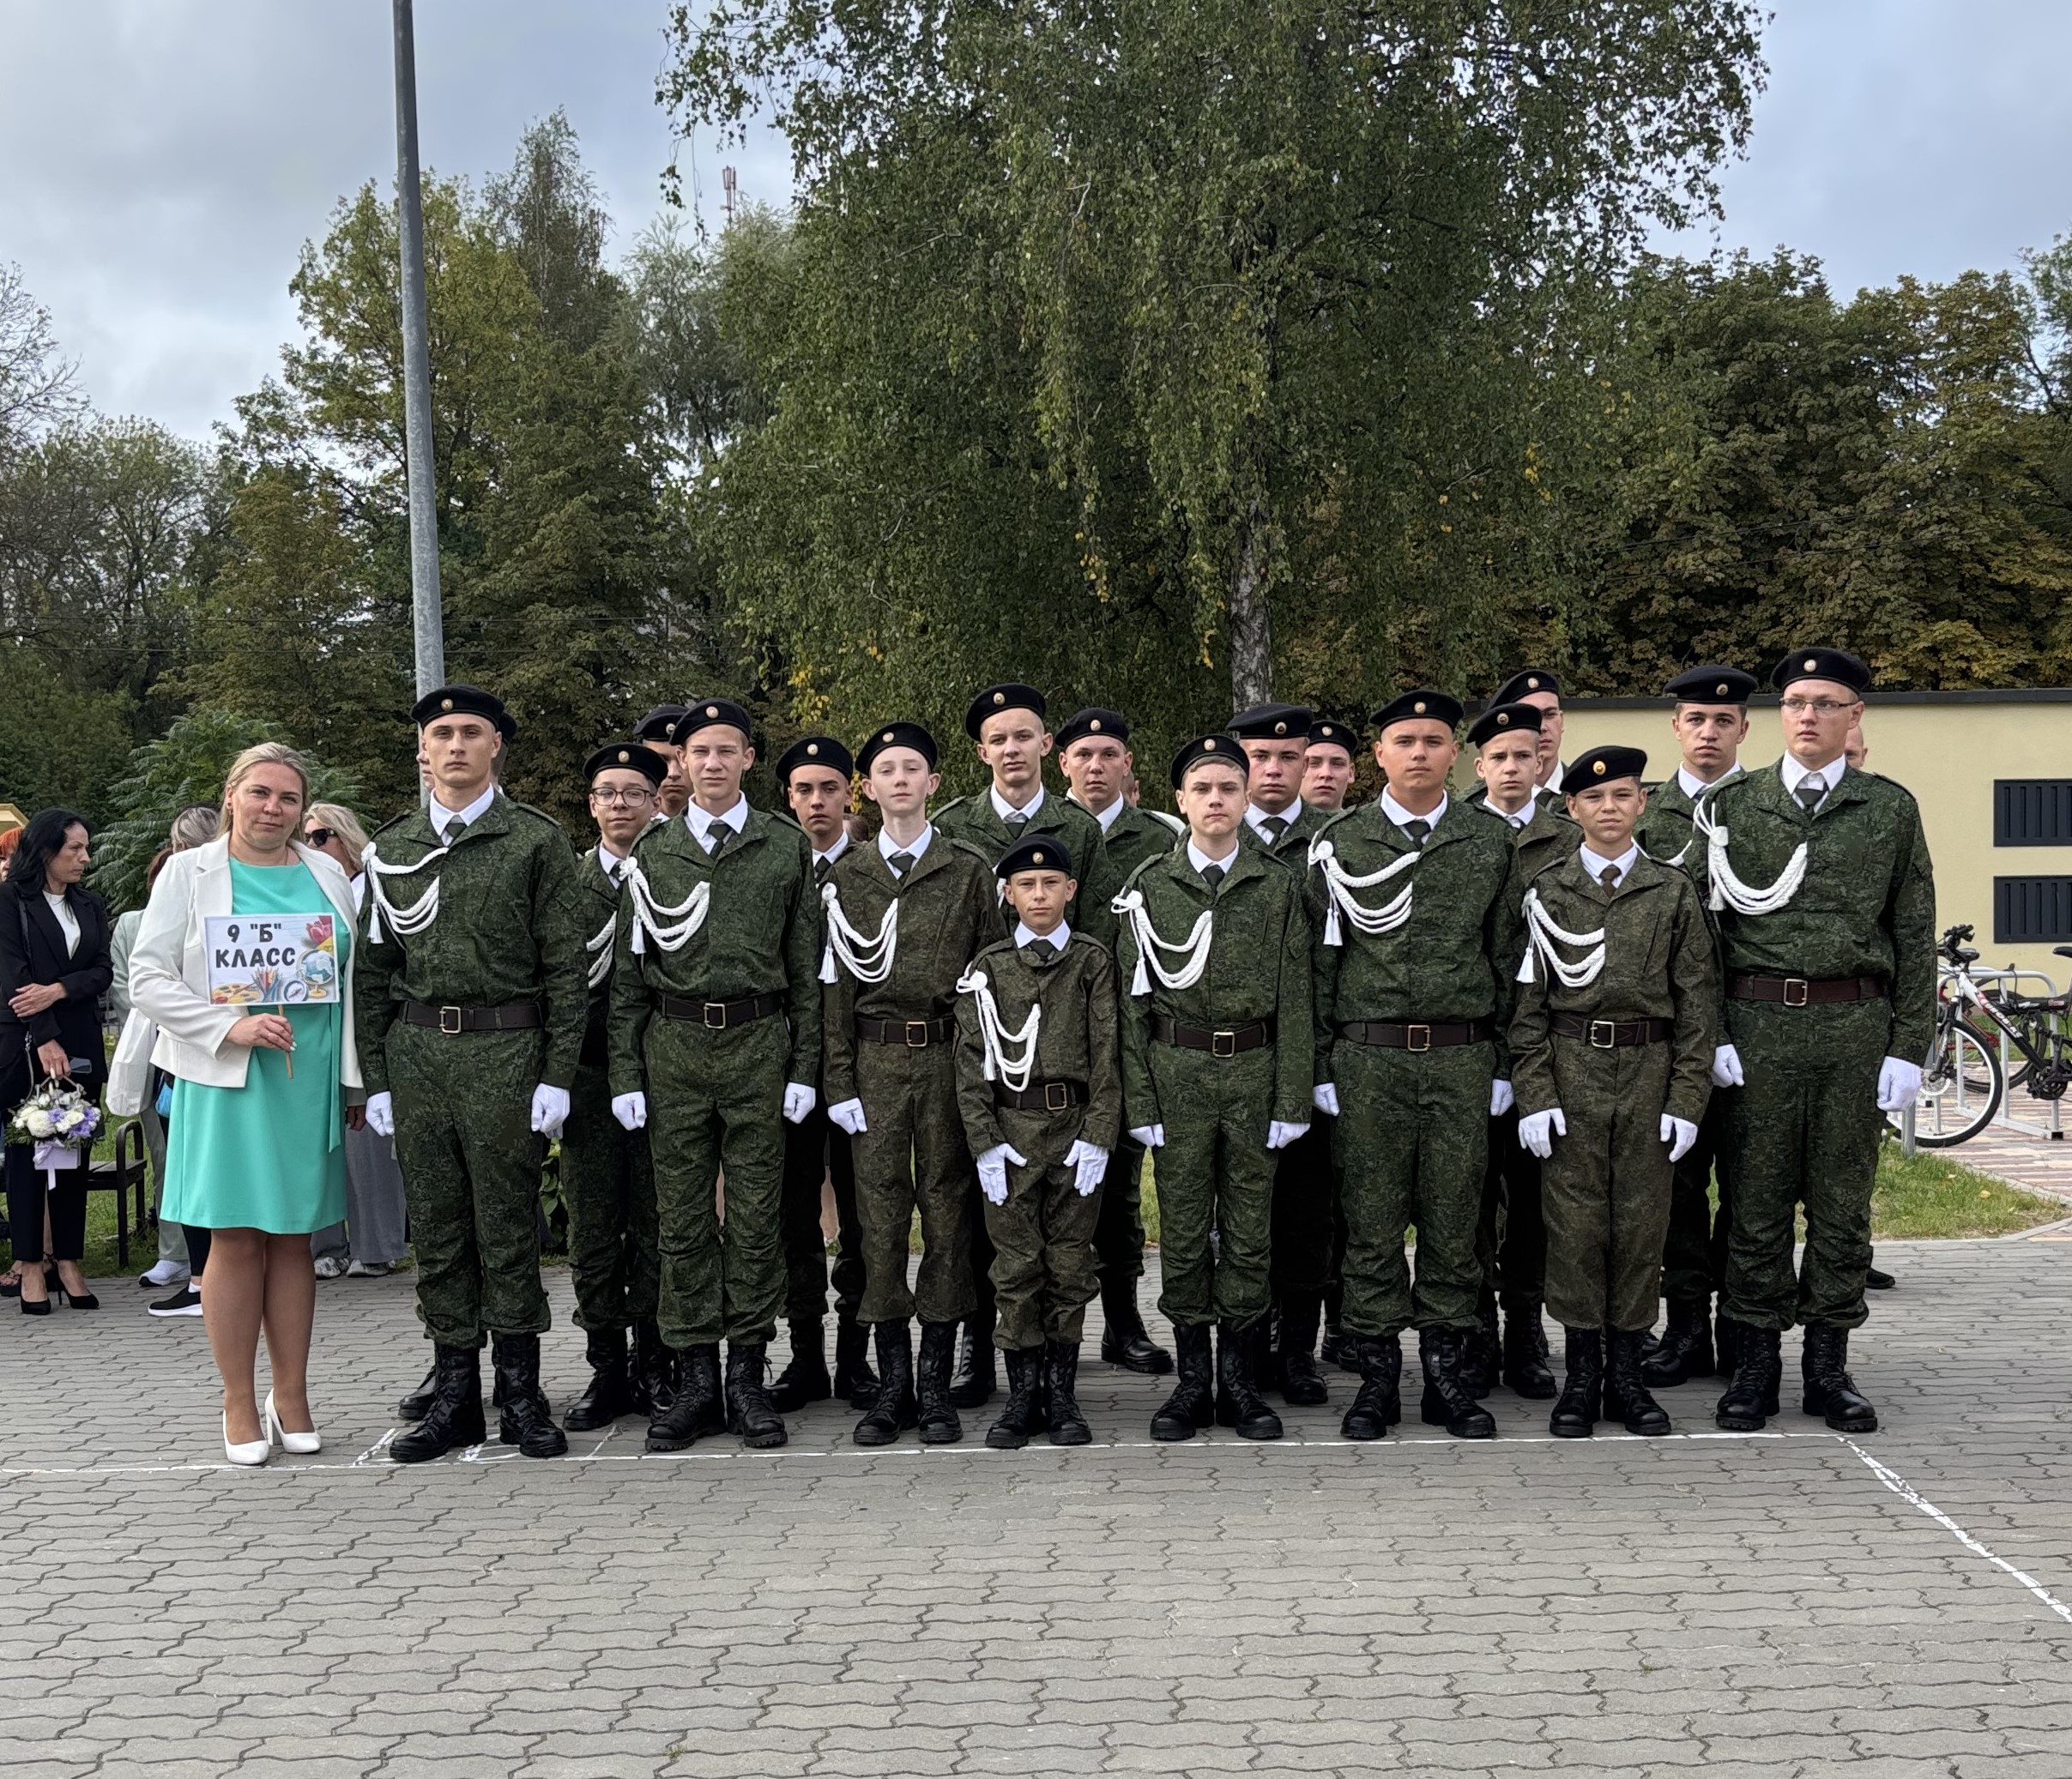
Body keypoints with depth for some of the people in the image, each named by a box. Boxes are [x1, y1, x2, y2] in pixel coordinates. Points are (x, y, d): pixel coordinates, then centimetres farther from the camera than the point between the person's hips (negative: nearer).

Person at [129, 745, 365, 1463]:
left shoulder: (327, 875, 9)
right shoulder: (188, 873, 2)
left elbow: (353, 978, 11)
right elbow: (148, 979, -3)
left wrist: (354, 1078, 6)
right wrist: (231, 1027, -16)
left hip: (310, 1080, 2)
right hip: (226, 1082, -2)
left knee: (292, 1238, 7)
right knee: (236, 1241, 0)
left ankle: (291, 1398, 16)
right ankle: (239, 1405, 10)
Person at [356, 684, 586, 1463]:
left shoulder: (537, 839, 0)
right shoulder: (391, 846, 11)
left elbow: (564, 965, -2)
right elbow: (374, 969, 12)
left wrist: (557, 1075, -7)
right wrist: (375, 1077, 6)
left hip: (505, 1049, -3)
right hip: (416, 1052, 4)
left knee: (509, 1228, 2)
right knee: (436, 1230, 8)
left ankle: (521, 1397, 12)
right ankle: (454, 1394, 18)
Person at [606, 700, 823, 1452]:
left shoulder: (787, 849, 5)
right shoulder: (652, 851, 8)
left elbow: (806, 970, 5)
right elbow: (629, 972, 8)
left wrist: (805, 1069, -1)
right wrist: (626, 1074, 1)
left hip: (759, 1044, -1)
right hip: (674, 1048, 1)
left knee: (756, 1216, 2)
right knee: (682, 1218, 4)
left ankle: (748, 1376, 11)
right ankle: (695, 1379, 11)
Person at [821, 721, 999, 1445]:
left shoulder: (971, 871, 6)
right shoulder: (847, 876, 8)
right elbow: (836, 982, 7)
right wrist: (840, 1079, 0)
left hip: (951, 1054, -1)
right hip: (876, 1059, 1)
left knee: (948, 1210, 1)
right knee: (880, 1212, 1)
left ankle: (936, 1383, 9)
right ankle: (892, 1380, 11)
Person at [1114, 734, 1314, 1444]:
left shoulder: (1279, 885, 4)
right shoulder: (1150, 887, 3)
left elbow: (1294, 998, 3)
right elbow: (1133, 999, 3)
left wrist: (1292, 1099, -3)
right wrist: (1139, 1098, -2)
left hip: (1254, 1067, 0)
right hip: (1177, 1070, 0)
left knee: (1249, 1228, 5)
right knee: (1183, 1229, 4)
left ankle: (1239, 1380, 15)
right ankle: (1192, 1380, 14)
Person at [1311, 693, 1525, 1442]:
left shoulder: (1492, 844, 7)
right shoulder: (1340, 843, 3)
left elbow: (1509, 958, 10)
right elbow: (1320, 959, 4)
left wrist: (1503, 1063, 6)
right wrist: (1322, 1065, 0)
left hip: (1463, 1057, 1)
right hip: (1368, 1056, -1)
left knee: (1454, 1218, 4)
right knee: (1372, 1219, 2)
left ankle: (1445, 1374, 15)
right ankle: (1378, 1377, 12)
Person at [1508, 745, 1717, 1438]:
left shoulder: (1674, 892, 5)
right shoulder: (1546, 892, 5)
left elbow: (1697, 1002, 4)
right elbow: (1529, 999, 3)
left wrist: (1686, 1097, -3)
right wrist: (1534, 1094, -5)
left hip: (1650, 1070, 0)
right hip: (1572, 1070, 0)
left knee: (1641, 1219, 3)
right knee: (1575, 1220, 1)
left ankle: (1626, 1372, 14)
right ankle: (1582, 1374, 10)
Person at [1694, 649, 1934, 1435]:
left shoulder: (1891, 809, 7)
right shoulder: (1730, 805, 6)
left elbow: (1915, 936, 6)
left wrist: (1909, 1046, 0)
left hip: (1856, 1025, 1)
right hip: (1757, 1024, 0)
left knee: (1842, 1202, 7)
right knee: (1757, 1201, 4)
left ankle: (1827, 1363, 17)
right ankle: (1755, 1362, 13)